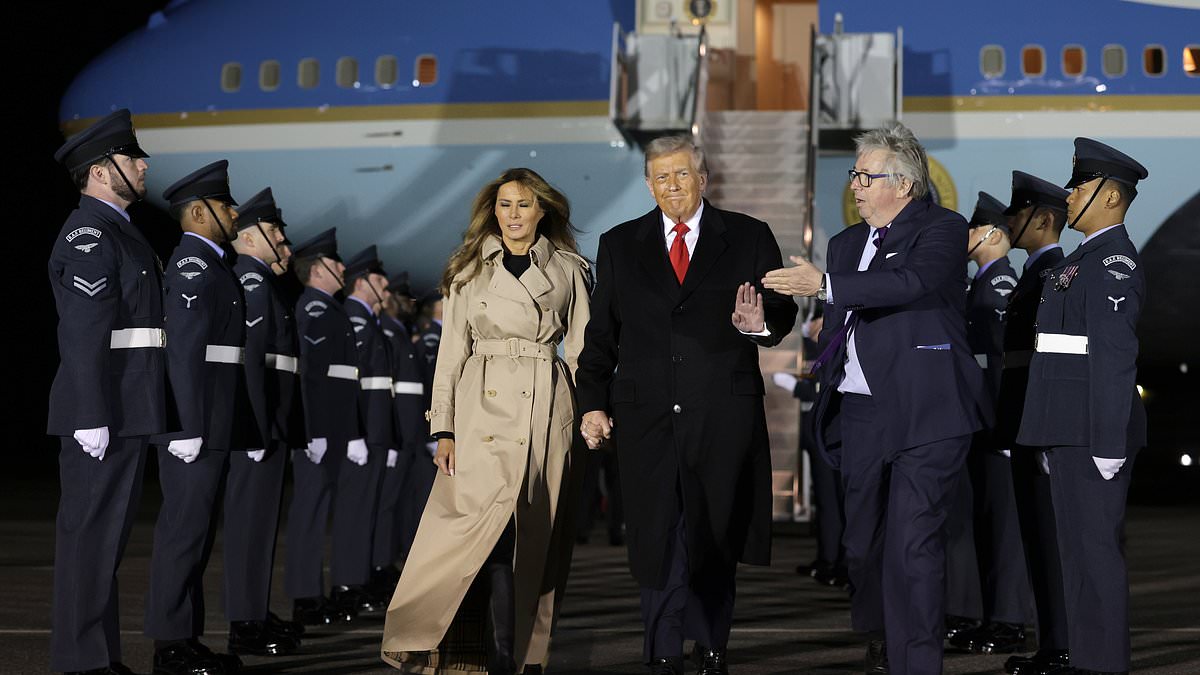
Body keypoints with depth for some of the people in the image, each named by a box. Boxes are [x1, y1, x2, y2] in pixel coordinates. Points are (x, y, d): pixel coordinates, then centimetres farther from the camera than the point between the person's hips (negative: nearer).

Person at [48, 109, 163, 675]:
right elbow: (83, 334, -19)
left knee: (106, 536, 13)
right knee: (91, 533, -5)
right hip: (103, 413, -10)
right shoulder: (88, 235, -12)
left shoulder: (118, 231, 19)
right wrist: (92, 419, -23)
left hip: (127, 412, 10)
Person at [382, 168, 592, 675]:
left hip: (546, 414, 0)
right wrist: (443, 427, 0)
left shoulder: (567, 271, 9)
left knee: (535, 538, 0)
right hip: (483, 412, 0)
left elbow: (581, 350, 9)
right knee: (496, 531, -11)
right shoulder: (470, 271, 9)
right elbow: (452, 351, 7)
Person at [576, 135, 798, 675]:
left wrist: (760, 324, -19)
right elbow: (600, 332, 10)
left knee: (716, 538, 5)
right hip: (647, 418, 1)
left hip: (724, 420, -1)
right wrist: (594, 402, 4)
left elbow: (782, 313, 4)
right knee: (656, 539, 0)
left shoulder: (749, 238, 6)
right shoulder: (619, 245, 10)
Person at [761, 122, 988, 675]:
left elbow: (913, 281, -22)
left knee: (913, 544, -13)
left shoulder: (943, 229, -3)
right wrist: (827, 395, 16)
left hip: (923, 412, -7)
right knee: (862, 543, 12)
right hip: (860, 413, 7)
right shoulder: (846, 243, 19)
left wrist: (825, 286, -25)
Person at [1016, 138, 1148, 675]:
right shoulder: (1084, 259, 19)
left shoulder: (1115, 262, -12)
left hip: (1093, 433, -10)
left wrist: (1108, 445, -23)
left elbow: (1115, 356, -19)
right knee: (1078, 550, 13)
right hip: (1070, 431, 10)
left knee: (1095, 549, -7)